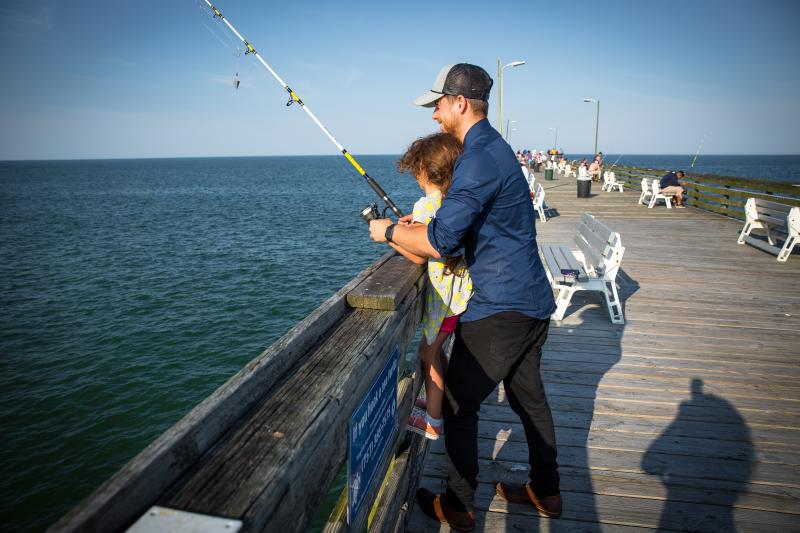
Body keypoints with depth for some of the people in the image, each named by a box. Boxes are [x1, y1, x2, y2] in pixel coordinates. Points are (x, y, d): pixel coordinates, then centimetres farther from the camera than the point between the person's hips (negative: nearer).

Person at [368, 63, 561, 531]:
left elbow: (438, 243, -25)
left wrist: (389, 231, -7)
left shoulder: (479, 159, -19)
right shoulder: (496, 147, 14)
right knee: (528, 396, 20)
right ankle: (546, 492, 37)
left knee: (458, 404, 5)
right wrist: (416, 227, 15)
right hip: (534, 301, 10)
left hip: (501, 309, -10)